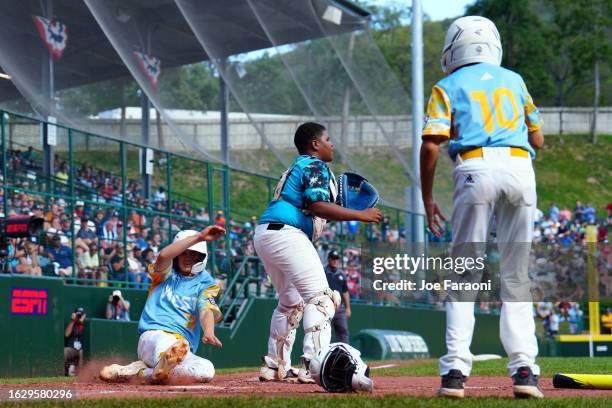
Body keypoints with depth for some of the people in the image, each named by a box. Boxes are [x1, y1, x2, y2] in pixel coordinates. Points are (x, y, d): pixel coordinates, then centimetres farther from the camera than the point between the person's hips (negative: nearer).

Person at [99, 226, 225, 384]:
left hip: (184, 347, 5)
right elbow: (163, 256, -12)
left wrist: (208, 333, -26)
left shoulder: (205, 282, 16)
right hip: (154, 335, -5)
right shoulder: (167, 273, 13)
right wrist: (199, 237, -20)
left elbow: (206, 310, -3)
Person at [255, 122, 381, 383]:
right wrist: (360, 215, -16)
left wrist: (342, 209, 17)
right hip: (285, 234, -10)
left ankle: (275, 366, 23)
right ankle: (313, 364, -24)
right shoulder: (315, 166, -4)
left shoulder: (296, 167, 26)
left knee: (291, 303, 21)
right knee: (320, 297, -12)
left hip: (264, 234, 10)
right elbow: (317, 206, -19)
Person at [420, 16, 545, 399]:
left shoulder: (448, 87, 12)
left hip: (477, 169, -2)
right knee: (516, 277, 9)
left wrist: (428, 198, 7)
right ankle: (524, 368, 1)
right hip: (520, 168, 3)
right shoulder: (514, 80, 22)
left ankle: (456, 369, -8)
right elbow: (538, 140, 23)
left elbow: (431, 146, 0)